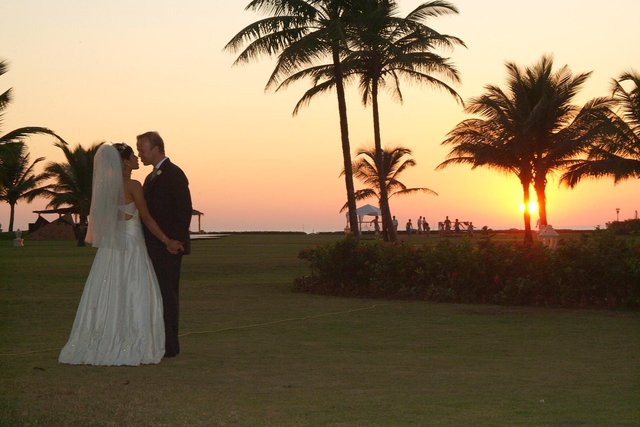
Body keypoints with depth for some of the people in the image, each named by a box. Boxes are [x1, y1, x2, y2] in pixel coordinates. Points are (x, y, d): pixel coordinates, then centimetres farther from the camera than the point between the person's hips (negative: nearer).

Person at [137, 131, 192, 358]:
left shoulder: (174, 174, -10)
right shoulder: (152, 177, 19)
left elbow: (185, 210, -16)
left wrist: (175, 242, -20)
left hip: (168, 246, -9)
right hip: (153, 247, 9)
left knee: (167, 294, -7)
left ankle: (169, 345, -3)